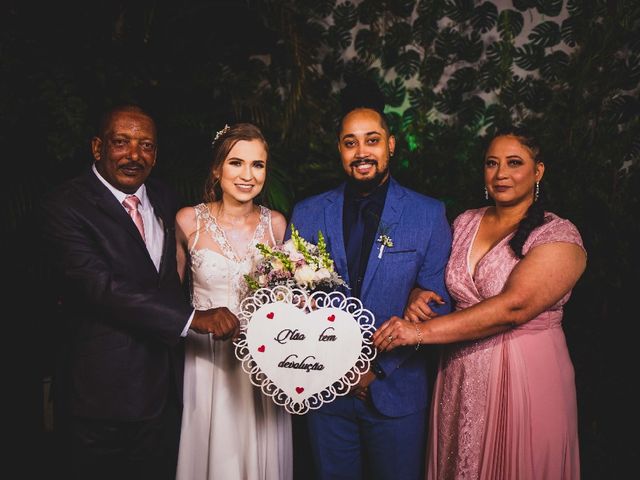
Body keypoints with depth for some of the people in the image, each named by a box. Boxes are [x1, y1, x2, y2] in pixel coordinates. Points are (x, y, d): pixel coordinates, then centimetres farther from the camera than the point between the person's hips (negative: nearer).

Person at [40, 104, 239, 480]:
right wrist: (192, 318, -27)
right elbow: (101, 287, -25)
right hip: (100, 395, -5)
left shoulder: (164, 199, 6)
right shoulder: (65, 207, -14)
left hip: (165, 388, 6)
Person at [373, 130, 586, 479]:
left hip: (526, 376, -4)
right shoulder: (465, 223, 6)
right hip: (459, 375, 5)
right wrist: (418, 296, -12)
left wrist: (422, 331, -26)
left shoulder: (559, 236, -11)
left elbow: (514, 306, -24)